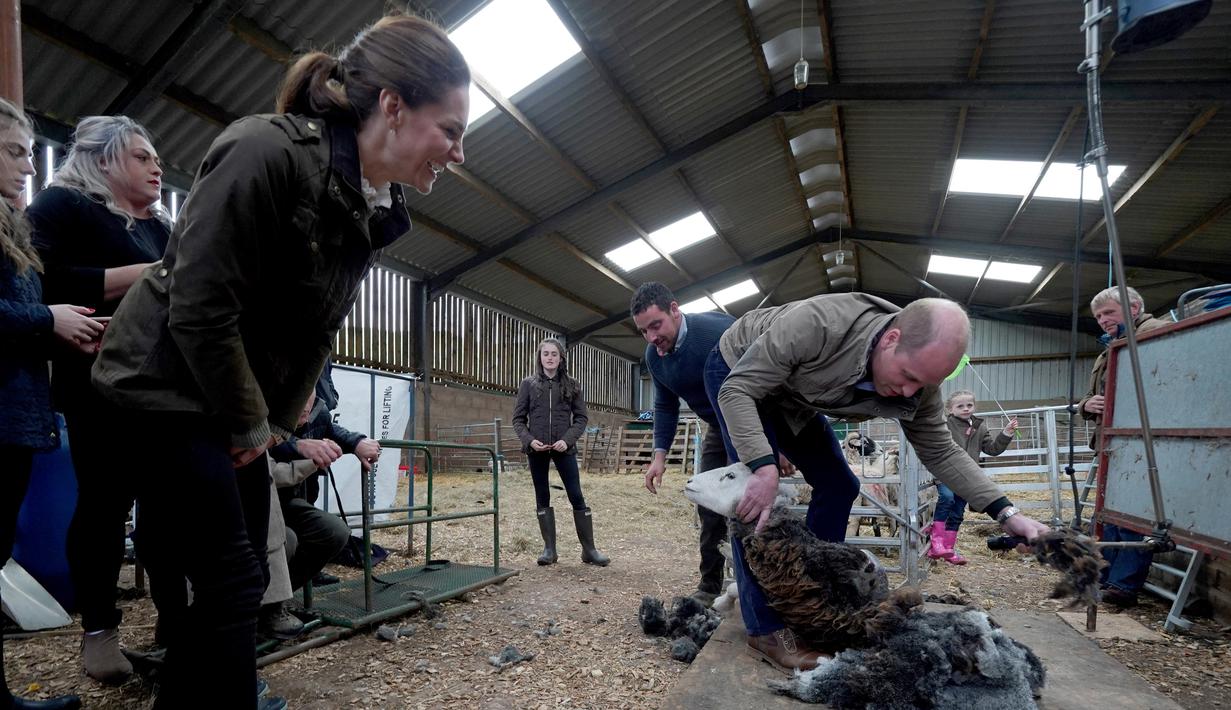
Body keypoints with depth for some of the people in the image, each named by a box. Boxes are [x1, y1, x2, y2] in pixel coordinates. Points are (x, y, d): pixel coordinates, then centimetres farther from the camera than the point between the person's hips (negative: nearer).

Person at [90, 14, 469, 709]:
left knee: (243, 577, 13)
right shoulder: (268, 151, -25)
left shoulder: (376, 209, 0)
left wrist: (275, 423, 3)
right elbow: (199, 307, -25)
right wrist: (251, 425, -13)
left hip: (242, 409, 8)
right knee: (233, 582, -6)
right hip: (167, 388, -8)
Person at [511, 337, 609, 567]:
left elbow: (581, 417, 3)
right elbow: (518, 419, 5)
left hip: (564, 448, -1)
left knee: (577, 496, -1)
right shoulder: (528, 384, 5)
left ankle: (589, 549, 7)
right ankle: (549, 549, 15)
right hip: (536, 449, 1)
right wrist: (529, 440, -12)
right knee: (542, 498, 6)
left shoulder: (572, 385, 5)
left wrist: (567, 440, -12)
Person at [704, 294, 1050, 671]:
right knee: (756, 496, -21)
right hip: (737, 375, -6)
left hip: (790, 397, 7)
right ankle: (765, 629, -11)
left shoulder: (918, 374, -22)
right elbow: (737, 390, -36)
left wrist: (1006, 512, -19)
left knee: (838, 485, 3)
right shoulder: (818, 323, -43)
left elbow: (940, 451, -9)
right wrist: (763, 467, -47)